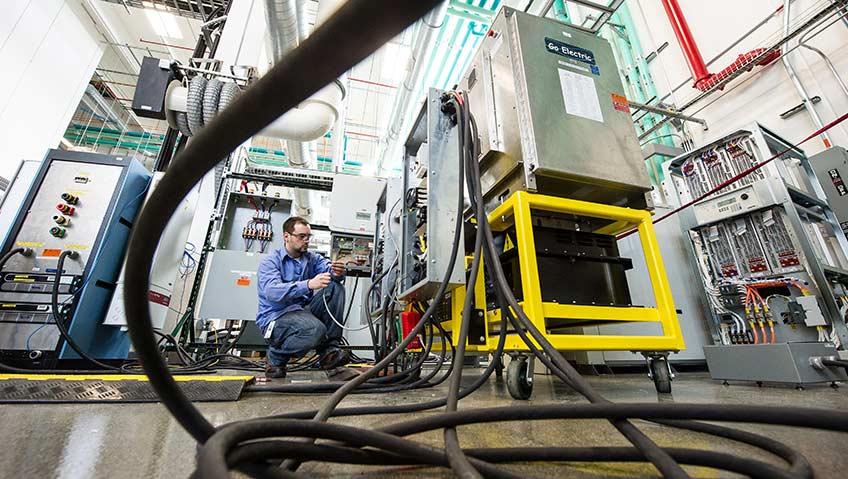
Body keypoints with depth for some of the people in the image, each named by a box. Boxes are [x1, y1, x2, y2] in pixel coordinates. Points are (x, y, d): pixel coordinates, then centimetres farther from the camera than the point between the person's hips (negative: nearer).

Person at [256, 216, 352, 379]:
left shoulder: (312, 258, 10)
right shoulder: (270, 261, -7)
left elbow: (328, 266, -10)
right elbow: (272, 292, -25)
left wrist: (337, 272, -36)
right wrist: (308, 284, -41)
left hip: (304, 310, 6)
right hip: (276, 317, -6)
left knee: (335, 288, -13)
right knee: (315, 329, -34)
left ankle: (329, 350, -13)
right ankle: (276, 357, -2)